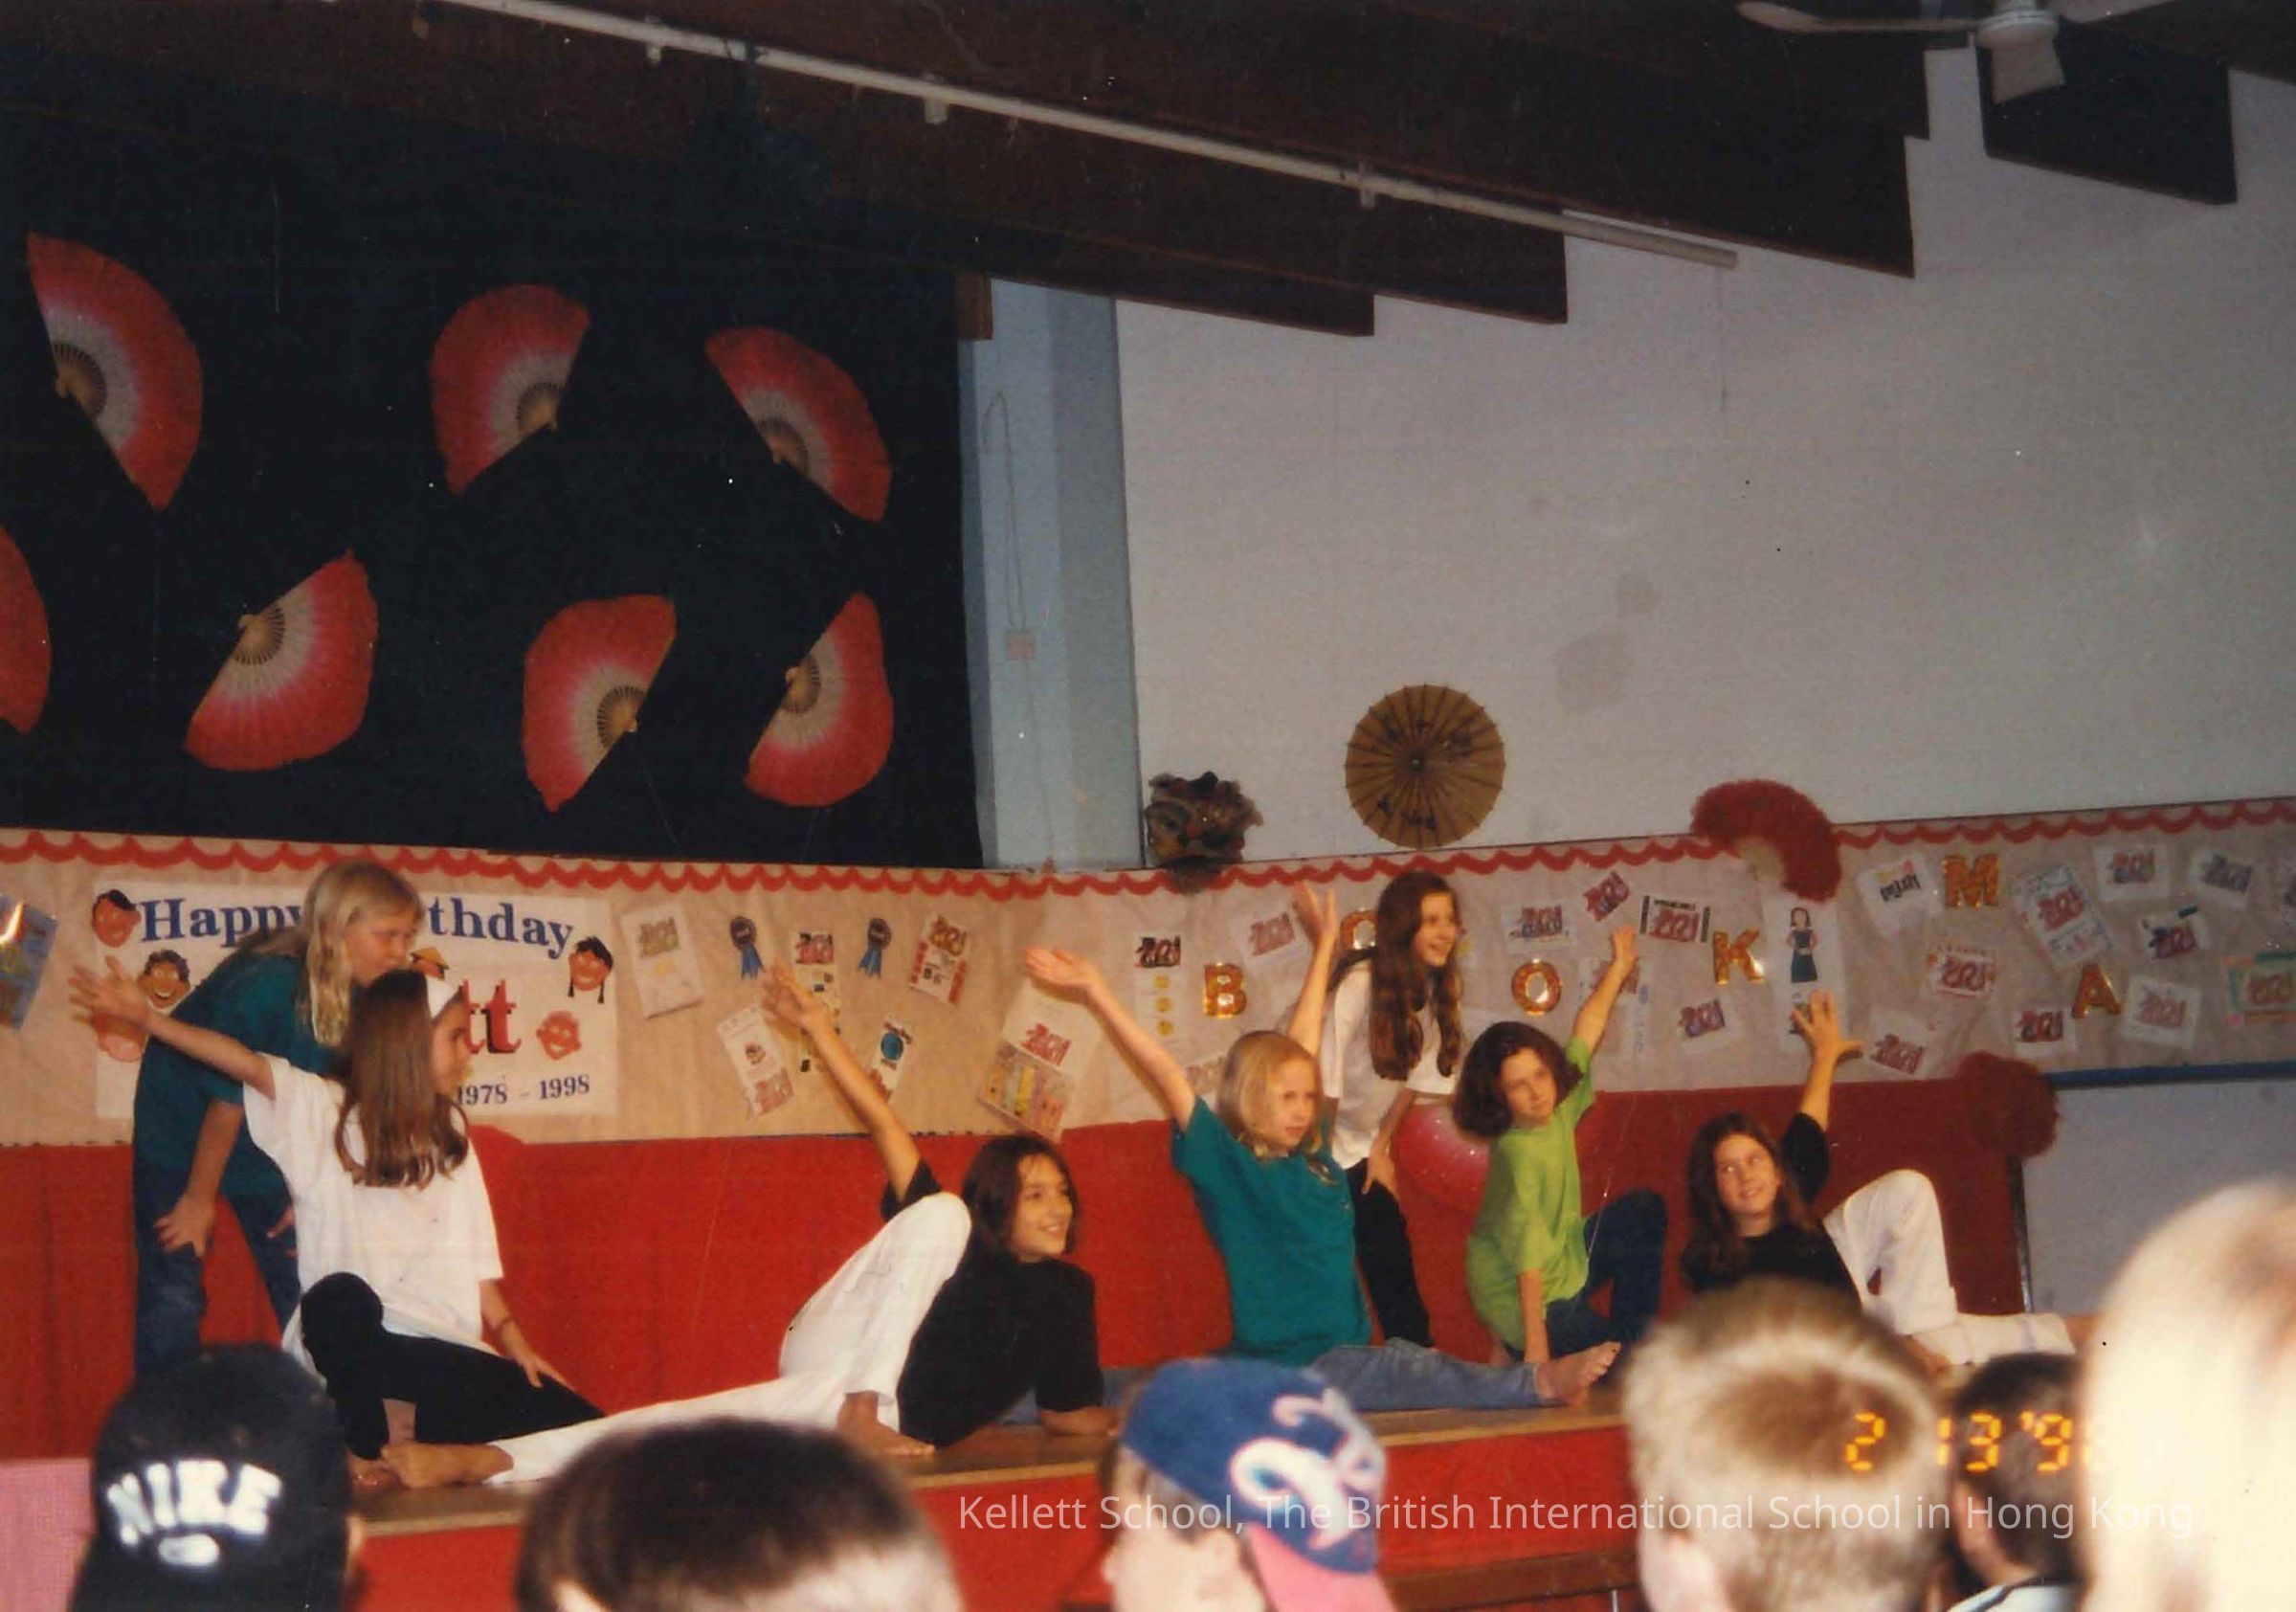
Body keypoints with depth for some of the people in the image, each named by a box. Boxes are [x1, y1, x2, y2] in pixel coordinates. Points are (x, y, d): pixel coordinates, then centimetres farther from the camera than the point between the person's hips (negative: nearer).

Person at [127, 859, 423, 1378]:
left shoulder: (368, 997, -16)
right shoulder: (264, 985, -33)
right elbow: (228, 1098, -22)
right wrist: (200, 1198, -13)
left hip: (274, 1149, 5)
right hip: (184, 1137, -5)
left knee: (306, 1291, 5)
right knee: (173, 1296, -6)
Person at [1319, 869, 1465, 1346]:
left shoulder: (1439, 986, -6)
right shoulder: (1360, 984, -28)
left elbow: (1413, 1075, 5)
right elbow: (1326, 1083, -22)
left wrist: (1381, 1146, 7)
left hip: (1363, 1147, 6)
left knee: (1392, 1256, 3)